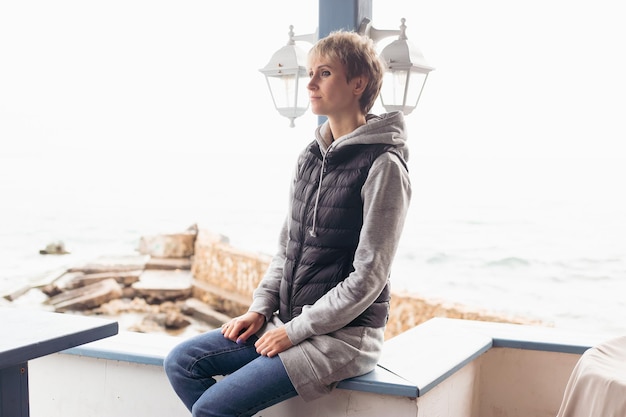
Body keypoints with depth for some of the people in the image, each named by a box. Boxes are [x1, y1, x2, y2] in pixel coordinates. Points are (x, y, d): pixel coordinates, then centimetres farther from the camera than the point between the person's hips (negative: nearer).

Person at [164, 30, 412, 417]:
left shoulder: (383, 166, -15)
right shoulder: (311, 156, 10)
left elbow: (367, 278, -17)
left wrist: (296, 330, -15)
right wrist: (261, 309, 3)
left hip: (344, 335, -8)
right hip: (290, 322, 8)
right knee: (181, 362, -3)